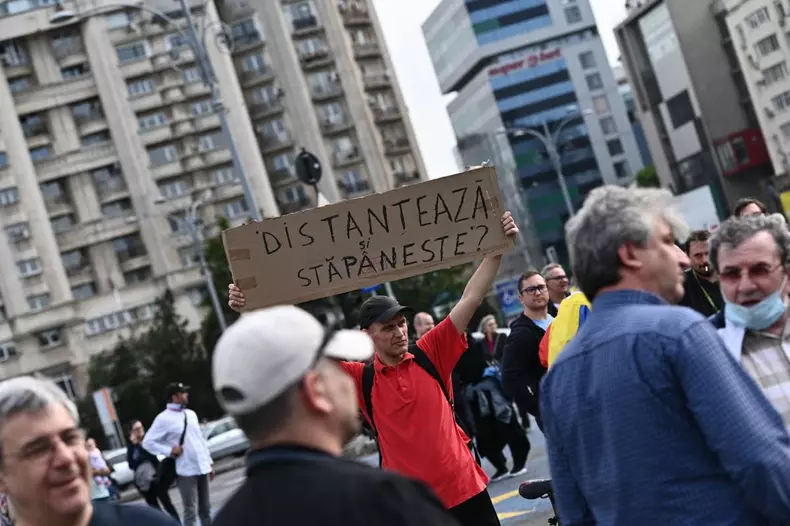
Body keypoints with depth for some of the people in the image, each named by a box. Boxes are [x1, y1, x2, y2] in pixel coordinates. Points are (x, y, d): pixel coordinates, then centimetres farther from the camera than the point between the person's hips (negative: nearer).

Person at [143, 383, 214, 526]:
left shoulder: (191, 414, 12)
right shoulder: (164, 418, -8)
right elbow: (147, 442, -8)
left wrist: (209, 462, 15)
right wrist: (170, 450, -15)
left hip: (202, 468, 6)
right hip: (186, 471, -6)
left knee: (205, 509, 13)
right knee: (190, 511, -4)